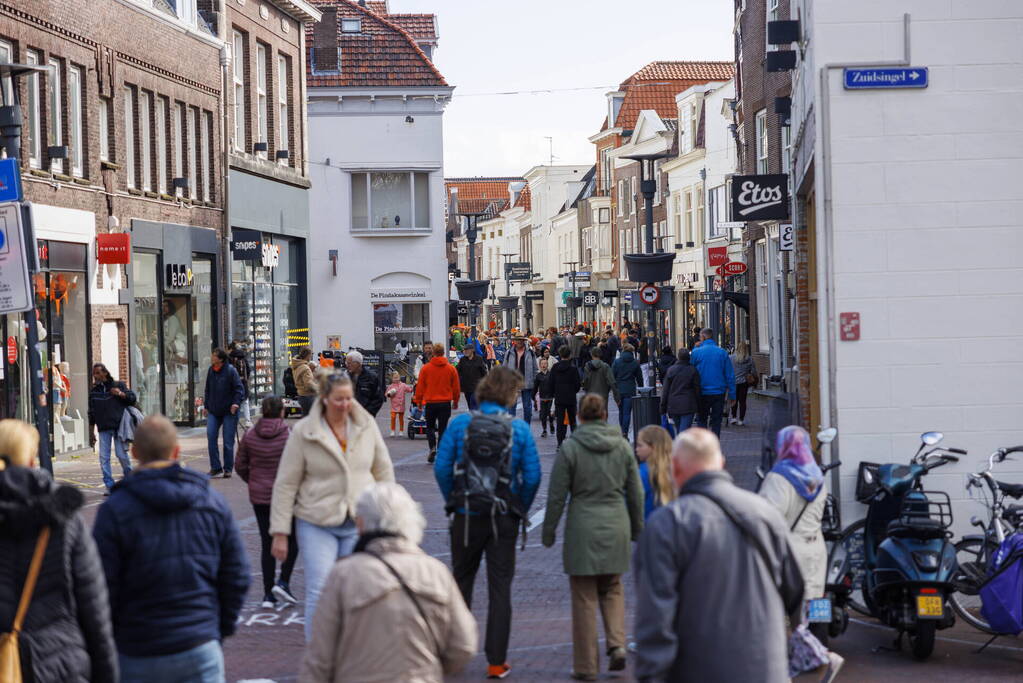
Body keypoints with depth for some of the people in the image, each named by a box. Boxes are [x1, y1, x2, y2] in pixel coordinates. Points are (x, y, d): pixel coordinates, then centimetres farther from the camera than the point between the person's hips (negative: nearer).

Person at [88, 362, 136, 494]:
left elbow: (132, 398, 5)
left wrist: (121, 394, -14)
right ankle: (109, 486, 2)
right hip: (103, 429, 3)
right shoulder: (94, 391, 11)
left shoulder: (118, 385, 4)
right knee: (104, 457, -3)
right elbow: (92, 412, 14)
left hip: (119, 426, -3)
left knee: (122, 455, -4)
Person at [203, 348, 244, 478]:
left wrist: (236, 403, -22)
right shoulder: (211, 370, 6)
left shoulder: (230, 370, -10)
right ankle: (215, 467, 1)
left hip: (229, 411, -5)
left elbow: (239, 388, -10)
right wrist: (206, 405, 16)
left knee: (228, 441, 1)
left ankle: (228, 469, 12)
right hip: (213, 411, 5)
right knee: (211, 436, -8)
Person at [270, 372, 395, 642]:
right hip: (317, 524, -3)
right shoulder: (304, 431, -6)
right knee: (320, 592, -9)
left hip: (360, 523, 3)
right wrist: (280, 532, -5)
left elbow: (383, 471, 12)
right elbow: (285, 484, -3)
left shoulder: (366, 425, 2)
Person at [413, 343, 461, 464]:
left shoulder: (426, 368, -4)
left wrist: (418, 401, 10)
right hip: (445, 403, 1)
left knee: (430, 427, 13)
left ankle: (432, 448, -8)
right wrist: (455, 402, 18)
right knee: (442, 429, 7)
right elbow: (456, 387, 5)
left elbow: (420, 386, -1)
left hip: (430, 403, -1)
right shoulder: (451, 368, -1)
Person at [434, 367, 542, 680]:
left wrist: (453, 501, 7)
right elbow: (532, 476, -7)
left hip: (466, 516, 1)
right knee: (500, 587, 6)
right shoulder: (520, 429, -7)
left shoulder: (460, 423, -6)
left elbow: (442, 468, -7)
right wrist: (520, 510, 8)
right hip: (504, 519, -1)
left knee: (461, 581, 17)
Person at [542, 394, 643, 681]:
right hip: (617, 527, 3)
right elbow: (636, 493, 9)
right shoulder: (622, 446, 4)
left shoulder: (570, 448, -7)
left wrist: (549, 530, 6)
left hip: (583, 528, -3)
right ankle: (617, 643, 1)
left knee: (584, 598, 4)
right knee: (612, 588, 21)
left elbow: (557, 495, -5)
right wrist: (637, 529, 21)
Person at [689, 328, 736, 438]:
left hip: (702, 393, -1)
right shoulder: (722, 352, 0)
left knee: (701, 420, 10)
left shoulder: (696, 352, -5)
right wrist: (732, 395, 5)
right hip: (719, 392, 1)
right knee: (716, 422, 8)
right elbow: (730, 375, 1)